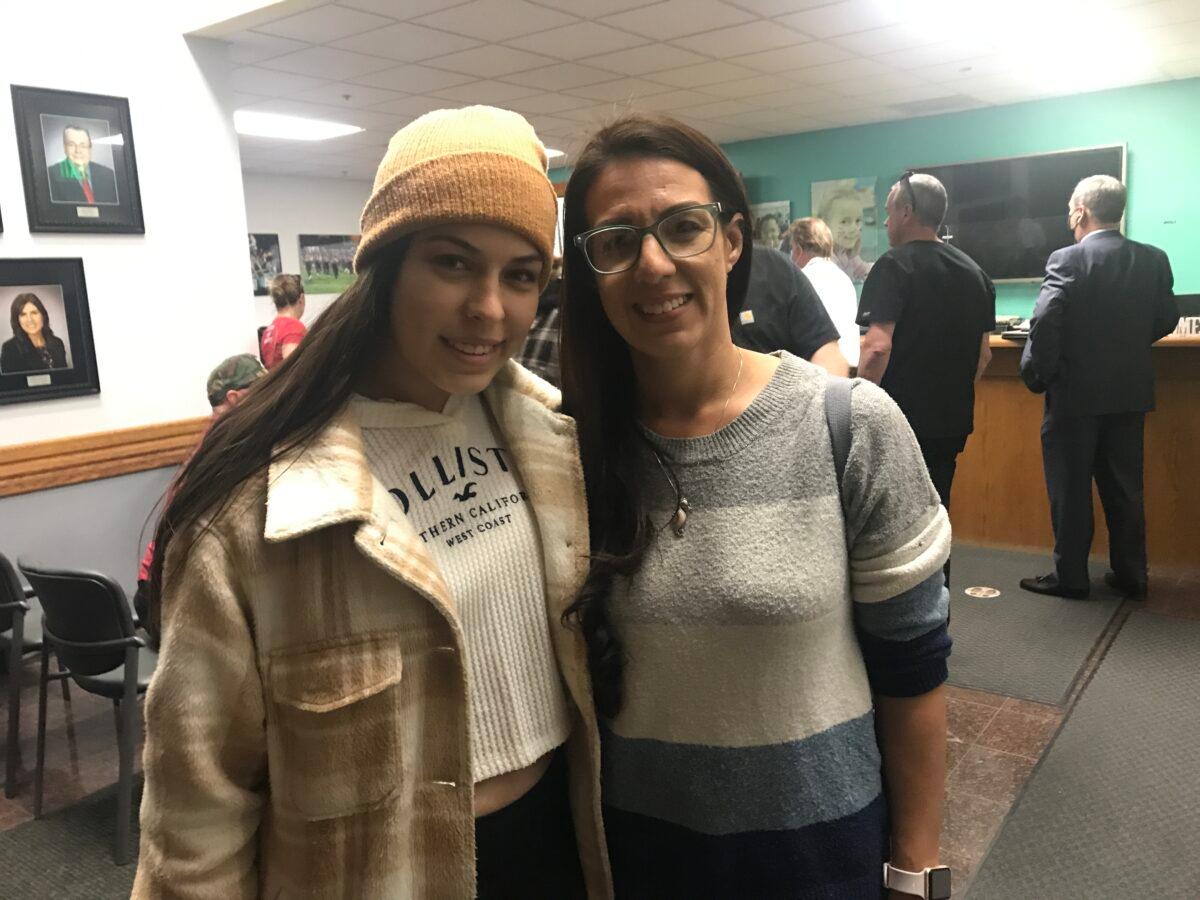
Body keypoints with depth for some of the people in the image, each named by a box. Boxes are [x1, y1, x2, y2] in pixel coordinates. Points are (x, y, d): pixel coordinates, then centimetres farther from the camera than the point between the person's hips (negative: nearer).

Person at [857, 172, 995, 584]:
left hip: (898, 422, -7)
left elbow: (878, 346, -22)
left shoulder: (894, 266, -11)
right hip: (951, 422, 7)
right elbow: (983, 355, 15)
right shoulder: (974, 272, 12)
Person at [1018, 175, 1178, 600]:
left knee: (1070, 489, 5)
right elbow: (1166, 319, 10)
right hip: (1131, 391, 5)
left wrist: (1037, 374, -10)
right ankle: (1130, 574, 22)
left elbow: (1045, 321, -22)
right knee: (1124, 486, 14)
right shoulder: (1153, 259, 3)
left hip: (1076, 393, -5)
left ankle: (1070, 576, 12)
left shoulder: (1068, 260, -13)